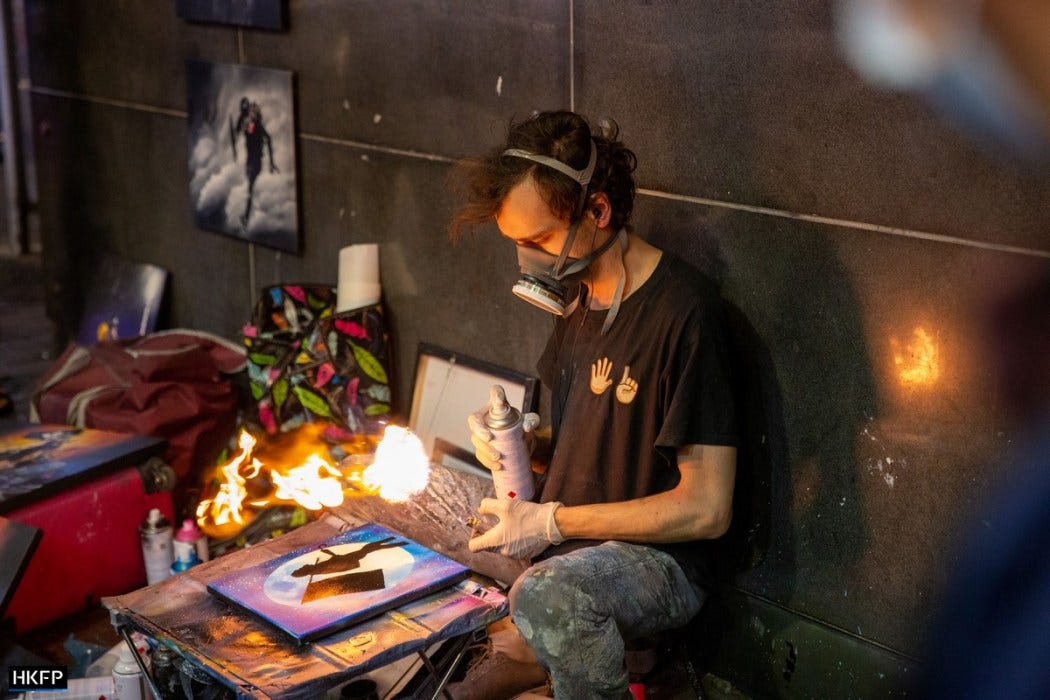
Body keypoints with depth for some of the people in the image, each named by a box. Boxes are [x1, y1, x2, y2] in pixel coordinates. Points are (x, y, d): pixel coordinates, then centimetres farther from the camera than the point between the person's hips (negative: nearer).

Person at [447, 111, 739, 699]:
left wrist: (550, 521, -17)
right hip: (566, 554, 7)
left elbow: (707, 509, -21)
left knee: (548, 595, -38)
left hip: (657, 562, -7)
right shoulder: (579, 293, 6)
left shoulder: (684, 311, -20)